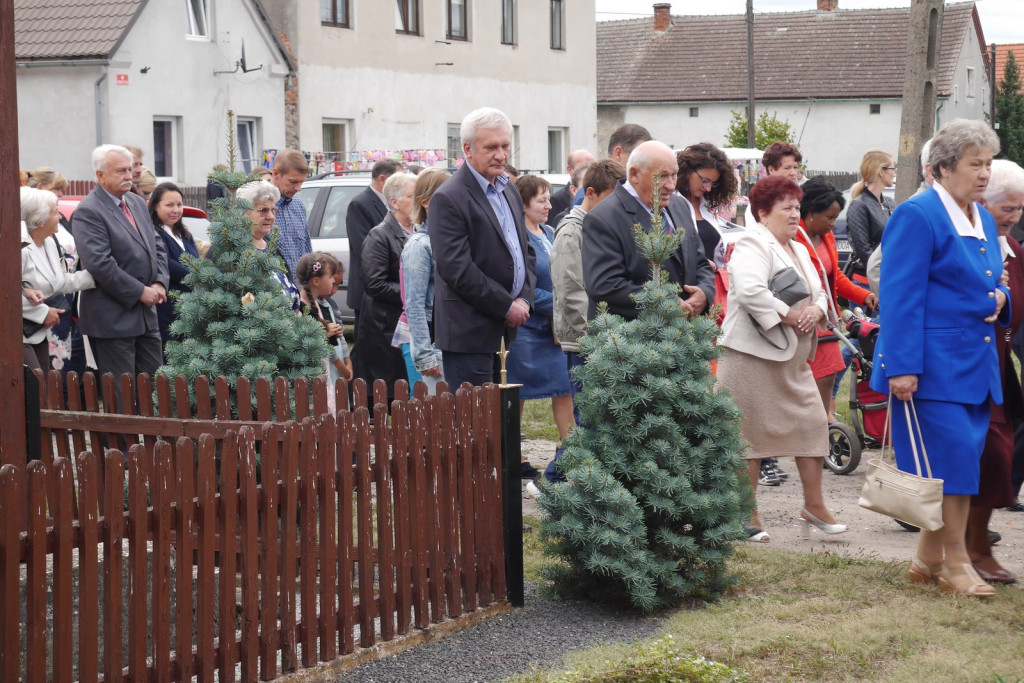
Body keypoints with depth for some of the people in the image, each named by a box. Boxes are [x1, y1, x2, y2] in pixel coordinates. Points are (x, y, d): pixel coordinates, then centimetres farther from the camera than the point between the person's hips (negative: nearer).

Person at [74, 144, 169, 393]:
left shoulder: (137, 202, 13)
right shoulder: (88, 212, -14)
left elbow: (156, 246, 17)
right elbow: (99, 264, -22)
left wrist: (160, 283, -1)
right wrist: (141, 292, -18)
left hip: (147, 316, 8)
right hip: (113, 318, -8)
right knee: (121, 393, -2)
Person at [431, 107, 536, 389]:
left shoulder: (509, 191, 16)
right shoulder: (448, 199, -12)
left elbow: (524, 251, 21)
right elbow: (456, 268, -19)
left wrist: (524, 299, 3)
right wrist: (507, 306, -14)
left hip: (504, 331, 8)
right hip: (469, 332, -8)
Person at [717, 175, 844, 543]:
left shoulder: (798, 250, 18)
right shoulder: (752, 244, -11)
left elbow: (818, 292, 21)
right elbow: (750, 291, -27)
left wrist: (816, 310, -2)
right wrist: (788, 316, -20)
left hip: (793, 359, 9)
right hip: (752, 357, -9)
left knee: (812, 424, 6)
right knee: (750, 432, -1)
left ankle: (814, 505, 17)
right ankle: (747, 516, 7)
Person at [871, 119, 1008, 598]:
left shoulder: (983, 220, 16)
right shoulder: (916, 216, -10)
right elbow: (901, 297, -15)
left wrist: (998, 296, 4)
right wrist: (902, 367, -19)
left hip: (976, 365, 8)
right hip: (933, 366, -8)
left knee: (962, 462, 9)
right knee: (954, 456, -11)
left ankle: (928, 560, 19)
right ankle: (955, 564, -1)